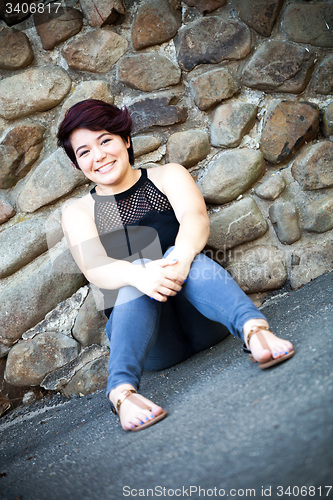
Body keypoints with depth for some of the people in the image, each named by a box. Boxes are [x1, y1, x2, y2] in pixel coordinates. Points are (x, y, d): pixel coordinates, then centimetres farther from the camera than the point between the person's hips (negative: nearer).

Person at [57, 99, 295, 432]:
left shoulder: (167, 176, 9)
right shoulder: (78, 212, 9)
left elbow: (195, 216, -13)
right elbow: (93, 267, -11)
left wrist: (181, 257, -37)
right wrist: (138, 274, -35)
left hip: (201, 319, 0)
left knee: (179, 255, -29)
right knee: (138, 267, -30)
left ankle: (254, 330, -53)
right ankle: (122, 390, -50)